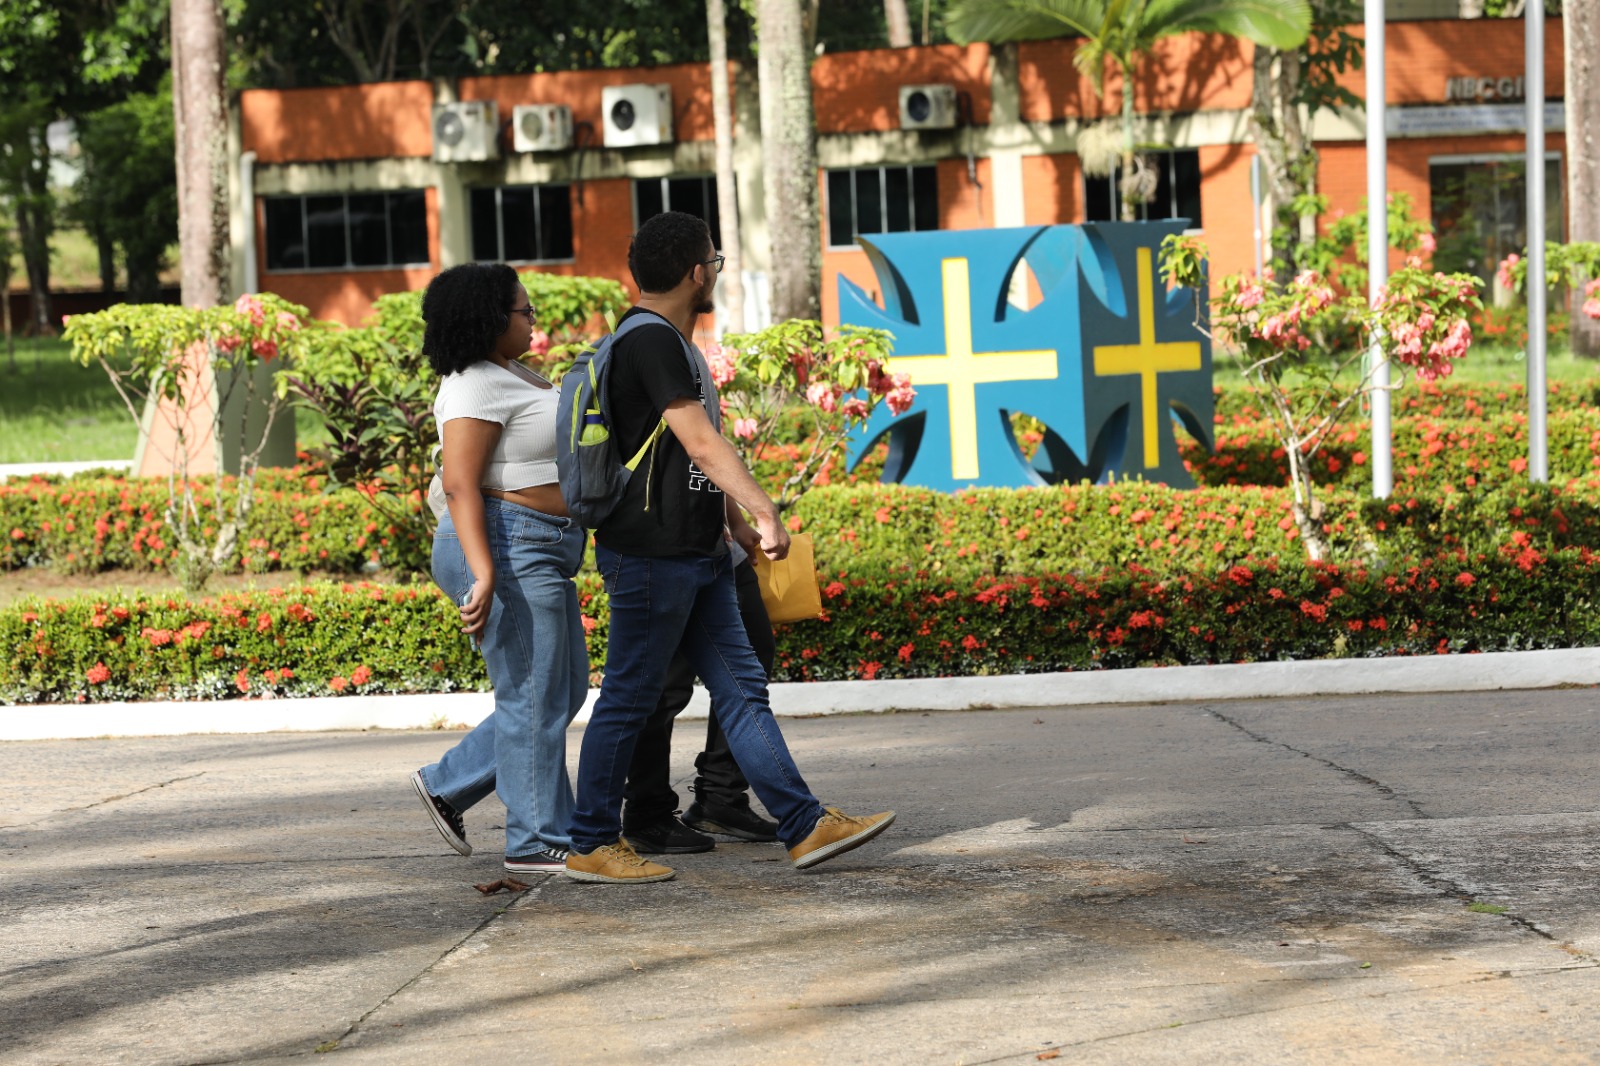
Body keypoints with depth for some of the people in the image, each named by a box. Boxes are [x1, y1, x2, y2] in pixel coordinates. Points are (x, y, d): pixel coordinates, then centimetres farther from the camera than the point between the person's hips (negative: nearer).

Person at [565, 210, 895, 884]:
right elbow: (699, 440, -23)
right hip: (650, 555, -10)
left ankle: (805, 826, 7)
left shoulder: (670, 342, 18)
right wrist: (765, 511, -26)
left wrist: (736, 524, 23)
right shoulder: (650, 341, -15)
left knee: (741, 689, 7)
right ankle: (592, 846, 6)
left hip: (695, 555, 10)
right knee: (629, 699, -3)